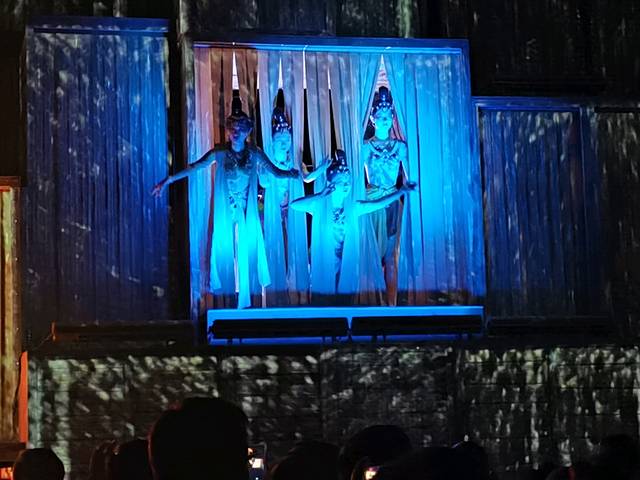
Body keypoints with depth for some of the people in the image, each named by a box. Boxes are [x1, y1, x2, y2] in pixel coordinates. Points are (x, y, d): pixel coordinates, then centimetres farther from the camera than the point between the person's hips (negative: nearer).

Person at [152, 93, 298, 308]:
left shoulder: (254, 154, -2)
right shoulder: (219, 153, -6)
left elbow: (276, 172, -1)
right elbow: (193, 168, -12)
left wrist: (291, 174, -23)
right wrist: (169, 180, -21)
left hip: (248, 214, 1)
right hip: (226, 214, -1)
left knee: (249, 254, 2)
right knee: (226, 253, 4)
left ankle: (253, 306, 8)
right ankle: (230, 305, 12)